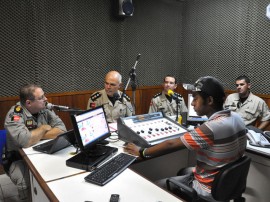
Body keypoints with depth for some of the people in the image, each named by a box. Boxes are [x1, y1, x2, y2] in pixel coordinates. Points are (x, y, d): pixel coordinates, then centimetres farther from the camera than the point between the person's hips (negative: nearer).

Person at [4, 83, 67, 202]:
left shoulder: (44, 109, -4)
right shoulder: (14, 115, -19)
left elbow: (62, 129, -13)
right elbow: (26, 141, -34)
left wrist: (35, 136, -21)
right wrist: (44, 128, -17)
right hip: (19, 159, -4)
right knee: (26, 183, -30)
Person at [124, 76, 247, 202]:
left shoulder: (211, 128, -32)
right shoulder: (236, 117, -5)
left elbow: (171, 144, -25)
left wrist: (141, 152, -12)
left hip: (210, 192, -8)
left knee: (156, 186, 8)